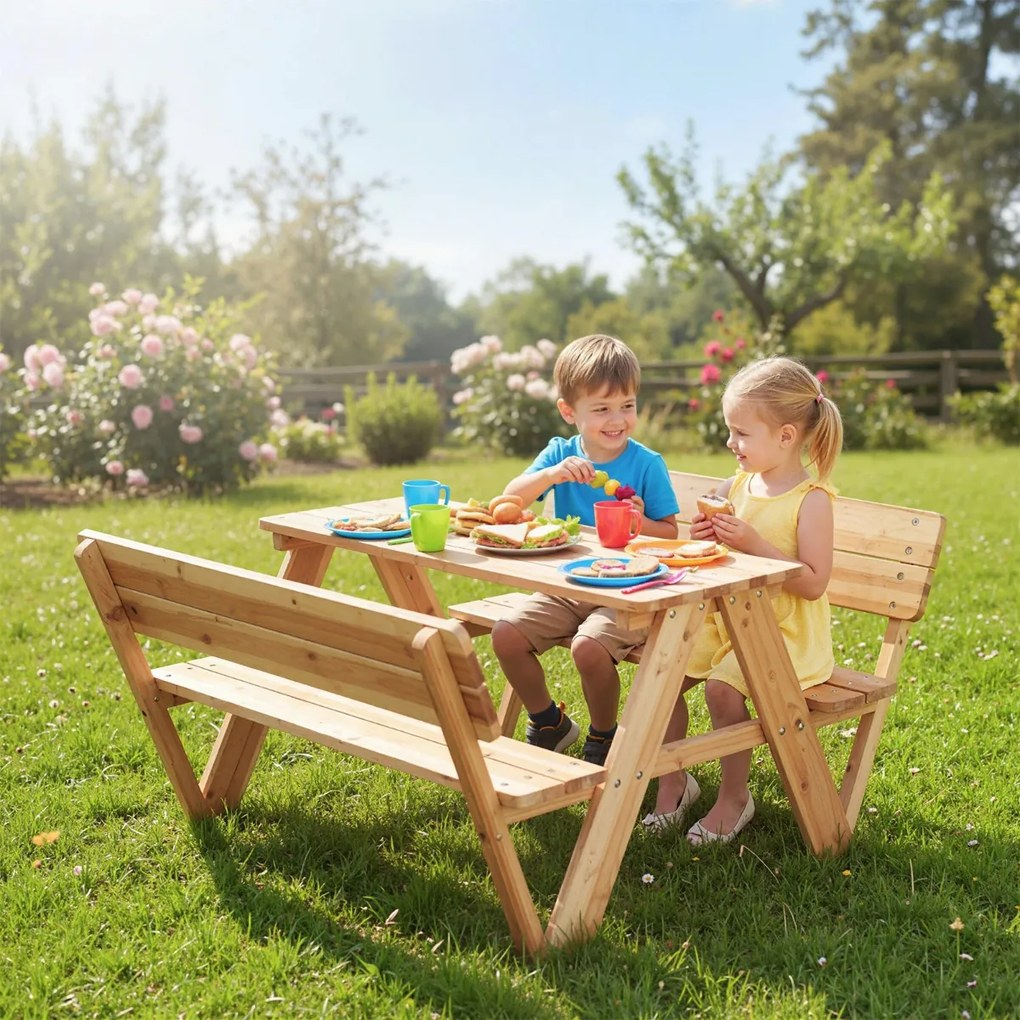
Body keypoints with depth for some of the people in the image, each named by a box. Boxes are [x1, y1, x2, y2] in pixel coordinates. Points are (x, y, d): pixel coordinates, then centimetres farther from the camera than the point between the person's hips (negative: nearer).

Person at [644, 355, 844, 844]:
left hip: (785, 633, -7)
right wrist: (703, 539, -5)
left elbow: (813, 584, -20)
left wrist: (754, 544, -25)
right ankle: (673, 783, 11)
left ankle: (734, 797, -4)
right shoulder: (734, 488, 6)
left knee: (722, 686, -27)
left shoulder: (811, 499, -14)